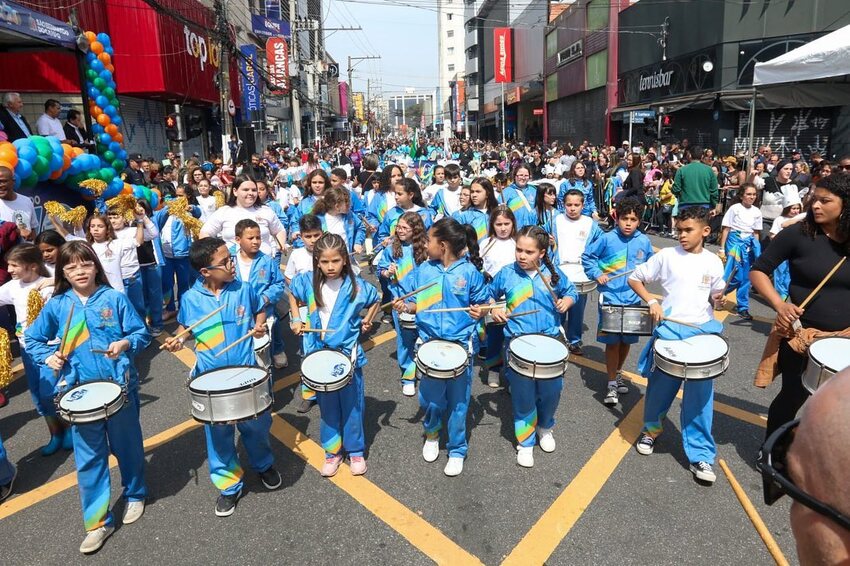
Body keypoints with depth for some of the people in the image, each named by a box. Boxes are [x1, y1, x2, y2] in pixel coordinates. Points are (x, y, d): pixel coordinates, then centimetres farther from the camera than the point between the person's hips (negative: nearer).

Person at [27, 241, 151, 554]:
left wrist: (125, 344, -24)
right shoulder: (56, 305, 1)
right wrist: (48, 357, -6)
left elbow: (142, 333, -4)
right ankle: (98, 521, 22)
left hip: (119, 386, -2)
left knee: (127, 445, 14)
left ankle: (135, 494, 39)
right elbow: (32, 338, 12)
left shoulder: (115, 298, -6)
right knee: (89, 457, 8)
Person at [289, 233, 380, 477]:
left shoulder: (356, 285, -11)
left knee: (352, 405, 11)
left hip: (348, 355, -1)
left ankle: (356, 450, 29)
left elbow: (375, 300, 8)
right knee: (328, 406, 14)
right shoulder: (307, 282, -7)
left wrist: (367, 320, -1)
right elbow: (292, 295, 14)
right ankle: (332, 451, 31)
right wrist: (296, 319, 4)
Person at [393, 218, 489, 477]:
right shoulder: (423, 270, 2)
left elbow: (482, 303, 1)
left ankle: (457, 450, 29)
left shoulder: (469, 271, -7)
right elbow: (415, 303, 10)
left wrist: (480, 310, -20)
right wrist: (405, 306, -11)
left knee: (458, 400, 8)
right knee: (430, 397, 9)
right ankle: (432, 432, 42)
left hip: (460, 344, -2)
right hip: (430, 343, 3)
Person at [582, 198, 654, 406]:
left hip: (633, 299, 4)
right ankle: (612, 384, 9)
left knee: (627, 340, 15)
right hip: (610, 298, -4)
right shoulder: (607, 239, -8)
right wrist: (596, 274, -9)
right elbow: (587, 256, 2)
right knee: (612, 342, -1)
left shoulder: (644, 241, 1)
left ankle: (618, 373, 38)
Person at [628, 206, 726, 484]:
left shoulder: (713, 262, 6)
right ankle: (651, 429, 38)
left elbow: (715, 294, 19)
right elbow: (634, 278, 2)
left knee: (700, 395, 1)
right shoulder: (667, 256, -2)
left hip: (703, 332, 2)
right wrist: (651, 301, -11)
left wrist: (718, 298, -3)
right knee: (660, 387, 11)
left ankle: (700, 454, 13)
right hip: (669, 330, -1)